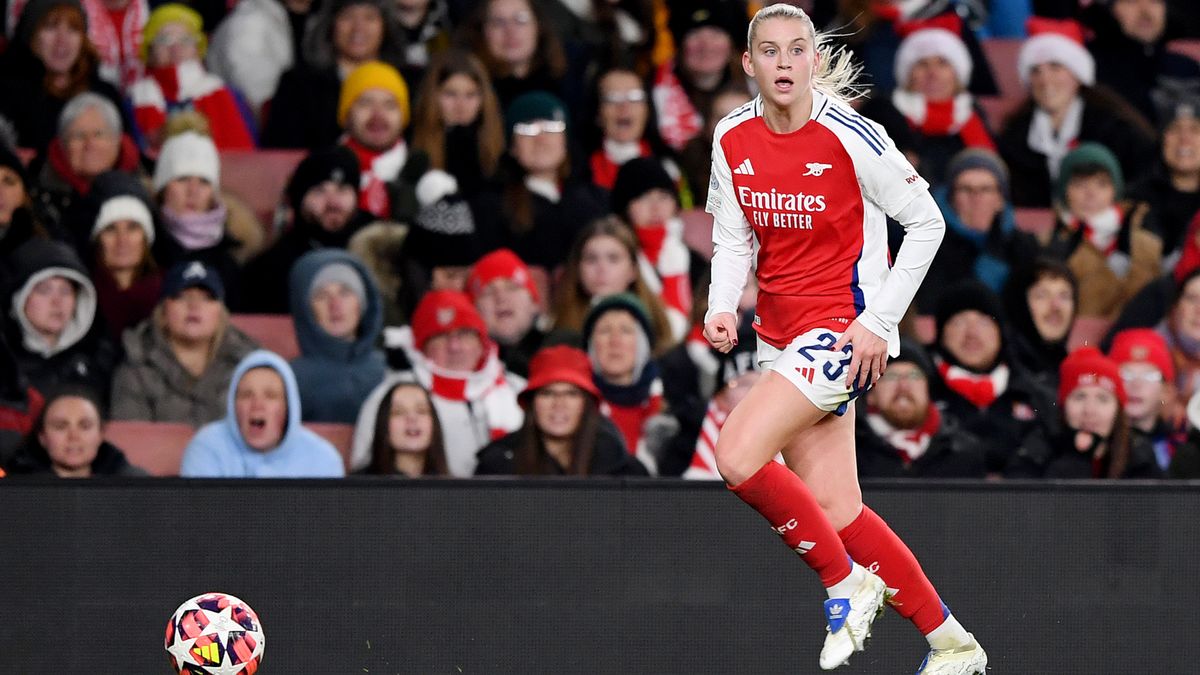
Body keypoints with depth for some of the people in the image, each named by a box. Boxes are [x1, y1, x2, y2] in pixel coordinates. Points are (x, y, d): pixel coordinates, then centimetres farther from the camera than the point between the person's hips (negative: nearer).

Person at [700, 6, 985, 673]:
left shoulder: (850, 135, -14)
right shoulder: (733, 138, 2)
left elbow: (927, 222, -8)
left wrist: (878, 320, -13)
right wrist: (722, 307, -6)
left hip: (844, 328, -6)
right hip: (780, 335, 7)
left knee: (738, 454, -22)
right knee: (835, 510, 3)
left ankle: (847, 583, -3)